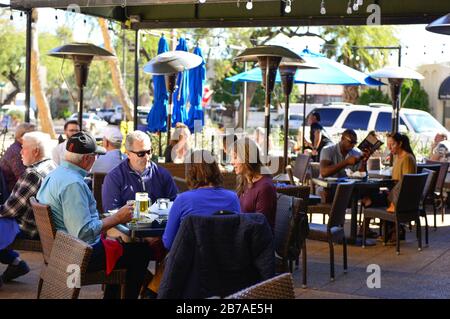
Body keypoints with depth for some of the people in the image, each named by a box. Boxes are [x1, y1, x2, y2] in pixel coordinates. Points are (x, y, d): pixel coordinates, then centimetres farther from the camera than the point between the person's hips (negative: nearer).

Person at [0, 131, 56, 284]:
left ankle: (15, 262, 10)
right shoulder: (52, 166, 4)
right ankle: (15, 262, 18)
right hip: (42, 224, 9)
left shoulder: (32, 174, -25)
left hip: (29, 230, -9)